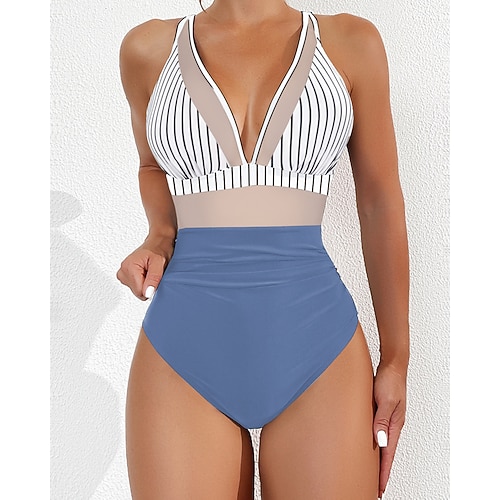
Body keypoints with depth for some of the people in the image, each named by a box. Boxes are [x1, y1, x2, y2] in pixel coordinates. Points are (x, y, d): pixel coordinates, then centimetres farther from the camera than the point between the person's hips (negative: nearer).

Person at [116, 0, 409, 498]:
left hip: (316, 345, 0)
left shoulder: (350, 42, 4)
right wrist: (159, 236, 1)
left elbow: (380, 202, 6)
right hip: (185, 344, 1)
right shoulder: (149, 47, 6)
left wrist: (396, 357, 6)